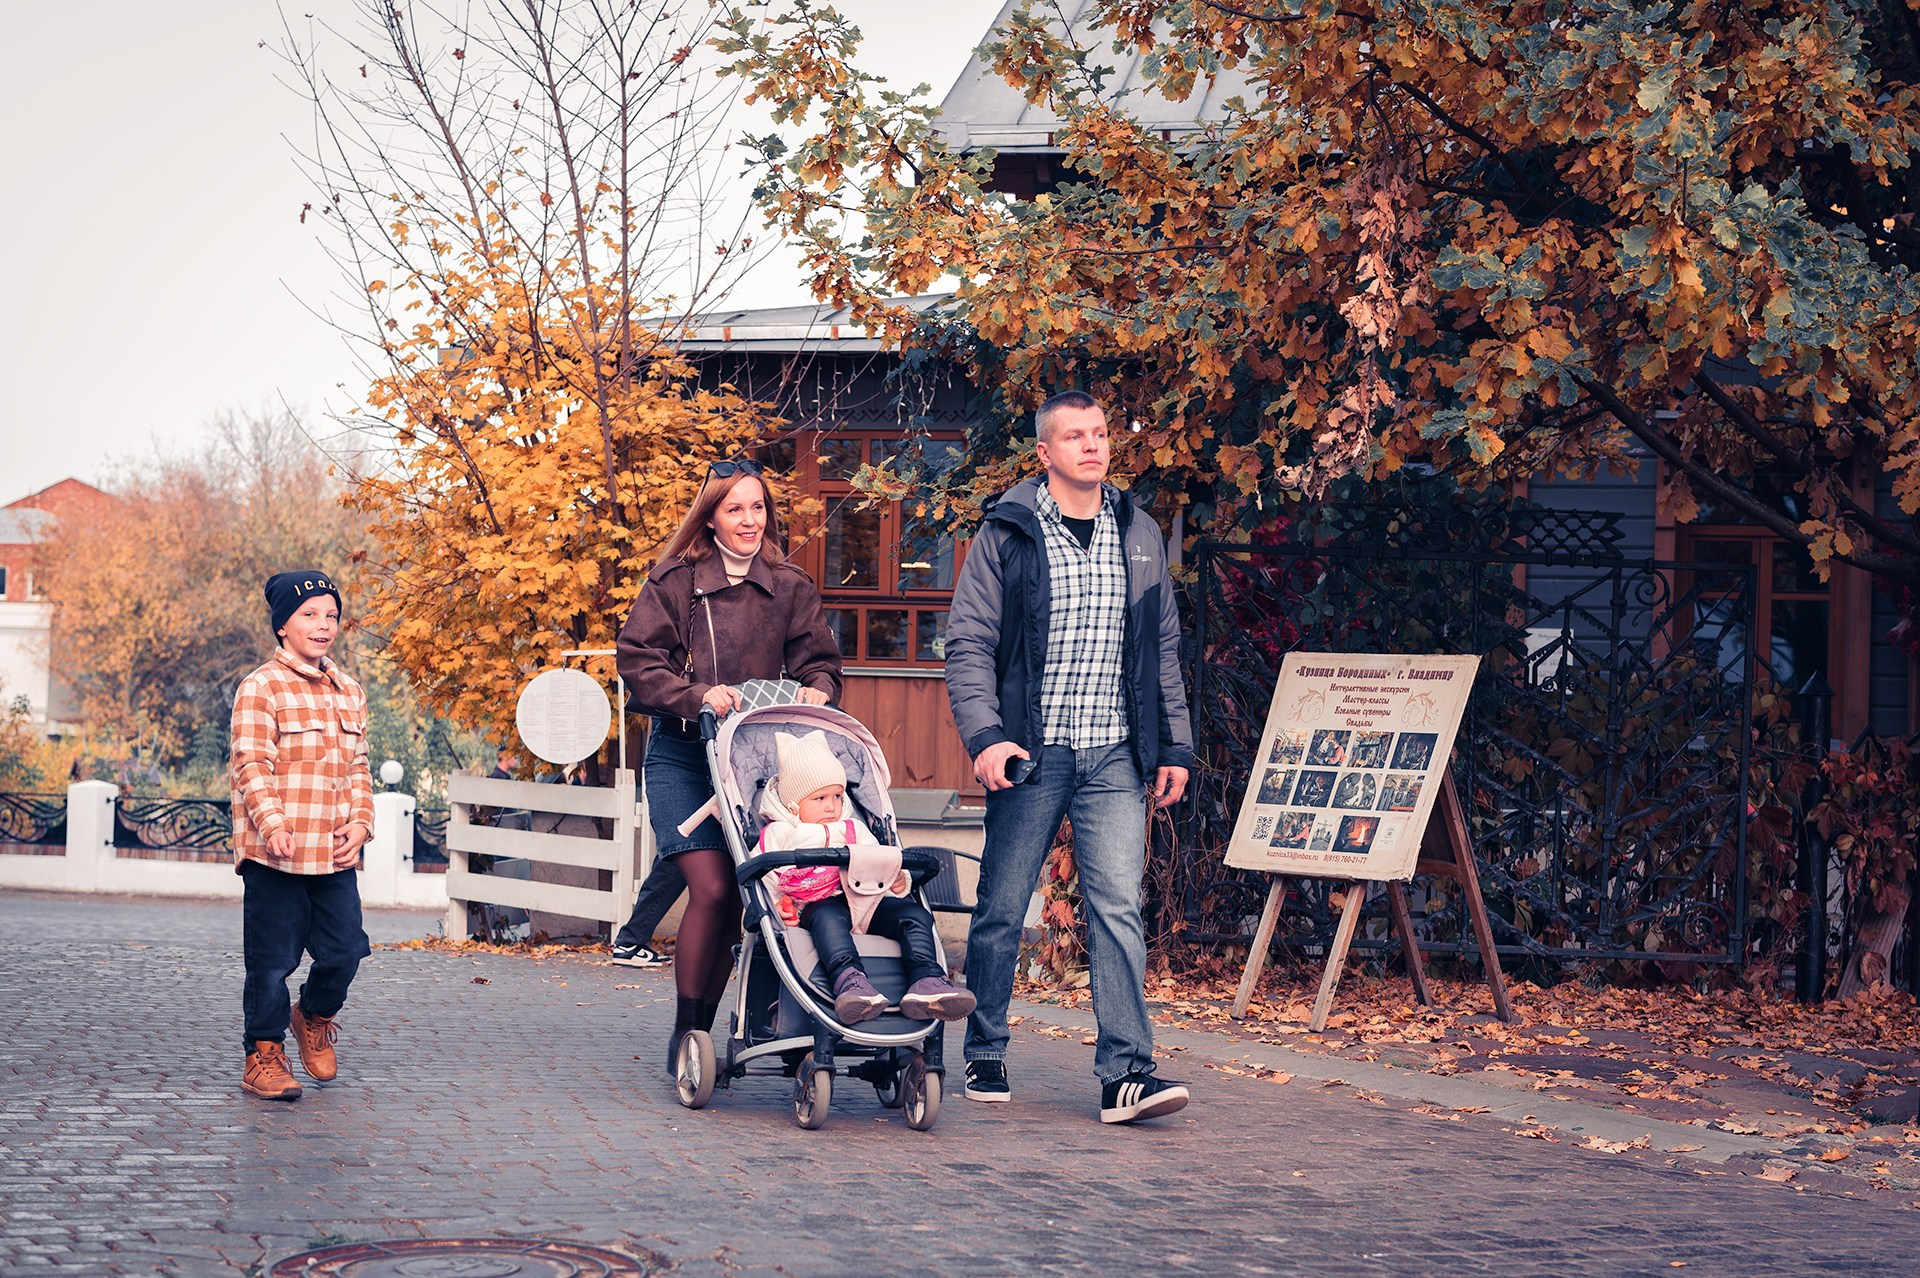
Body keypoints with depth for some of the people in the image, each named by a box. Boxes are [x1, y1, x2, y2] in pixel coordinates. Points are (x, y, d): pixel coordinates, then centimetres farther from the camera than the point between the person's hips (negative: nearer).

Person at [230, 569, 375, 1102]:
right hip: (275, 853, -5)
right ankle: (263, 1058, 14)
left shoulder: (349, 692, 15)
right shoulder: (261, 688, -6)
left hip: (335, 852, 6)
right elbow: (251, 766, -13)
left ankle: (315, 1016, 33)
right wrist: (273, 826, -26)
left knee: (345, 949, 4)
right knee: (273, 959, 0)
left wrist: (360, 821, 3)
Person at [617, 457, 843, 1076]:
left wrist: (817, 688, -10)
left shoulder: (791, 588, 12)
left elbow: (818, 660, 13)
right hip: (683, 753, -3)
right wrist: (697, 695, -18)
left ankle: (704, 1030, 10)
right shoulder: (674, 581, 2)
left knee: (737, 896, -3)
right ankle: (684, 1035, -2)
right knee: (711, 888, -15)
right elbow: (637, 659, -4)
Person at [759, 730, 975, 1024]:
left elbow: (880, 866, 24)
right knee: (829, 917, -40)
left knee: (914, 913, -20)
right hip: (814, 907, -5)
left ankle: (926, 982, -39)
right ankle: (849, 980, -63)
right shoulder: (777, 835, 16)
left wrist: (897, 881, 0)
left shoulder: (855, 830, 29)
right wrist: (777, 905, -14)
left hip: (864, 904, 5)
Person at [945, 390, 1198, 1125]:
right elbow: (968, 643, -3)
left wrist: (1174, 745, 13)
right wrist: (985, 735, -15)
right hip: (1031, 753, -2)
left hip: (1114, 757, 2)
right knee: (1002, 909, 5)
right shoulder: (1007, 534, 0)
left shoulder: (1139, 534, 12)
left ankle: (1125, 1075, -10)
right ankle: (985, 1058, 20)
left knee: (1118, 907, -7)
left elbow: (1164, 648, 17)